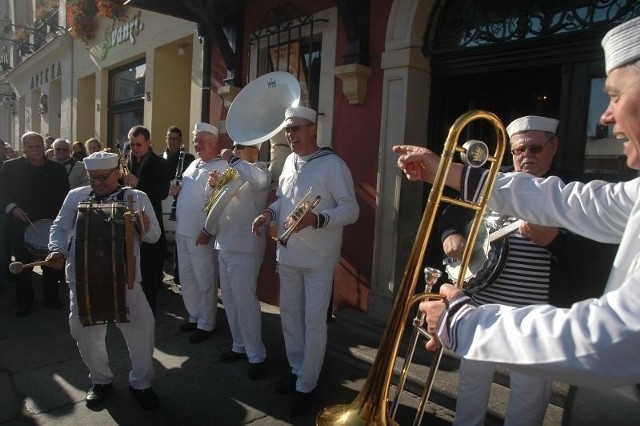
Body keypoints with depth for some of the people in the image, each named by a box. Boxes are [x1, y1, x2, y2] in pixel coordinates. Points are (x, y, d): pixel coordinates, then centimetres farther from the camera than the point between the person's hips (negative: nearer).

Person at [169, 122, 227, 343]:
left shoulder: (221, 167, -12)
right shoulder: (194, 164, 14)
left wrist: (208, 230, -21)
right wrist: (177, 191, 2)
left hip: (202, 234, -8)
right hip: (182, 230, 9)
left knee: (205, 281, 4)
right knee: (186, 278, 17)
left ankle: (206, 323, 18)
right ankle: (195, 316, 32)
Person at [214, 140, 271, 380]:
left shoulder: (259, 170, -7)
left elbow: (261, 181, -34)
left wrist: (233, 160, -23)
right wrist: (213, 185, 2)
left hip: (245, 248, -8)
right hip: (224, 245, 8)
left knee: (244, 300, -6)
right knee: (229, 298, 14)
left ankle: (256, 355, 6)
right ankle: (240, 346, 28)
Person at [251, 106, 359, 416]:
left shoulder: (332, 164, -13)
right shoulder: (290, 161, 8)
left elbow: (351, 210, -15)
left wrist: (316, 219, -30)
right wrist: (269, 213, -2)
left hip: (318, 259, -7)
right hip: (288, 256, 7)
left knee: (314, 323, 3)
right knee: (289, 315, 18)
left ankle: (306, 386, 21)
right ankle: (296, 369, 38)